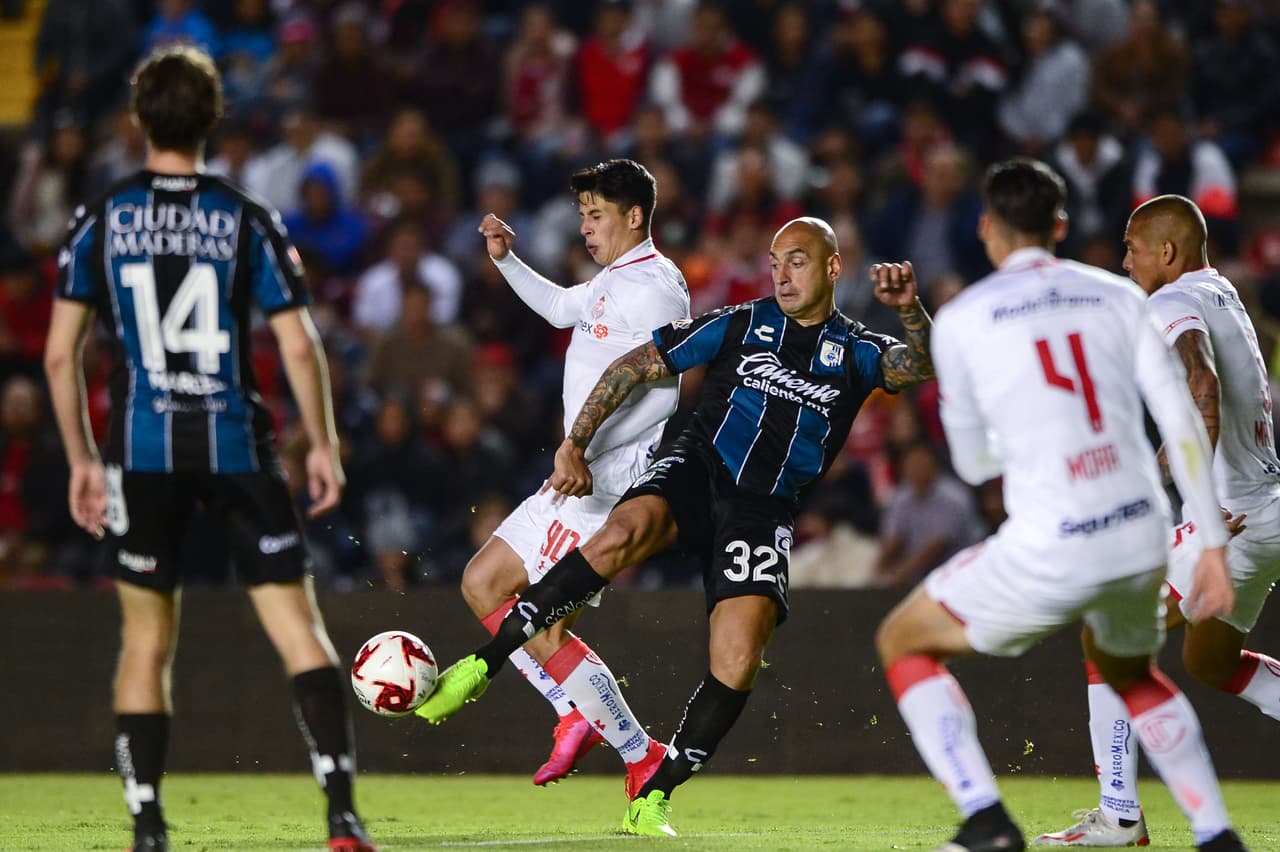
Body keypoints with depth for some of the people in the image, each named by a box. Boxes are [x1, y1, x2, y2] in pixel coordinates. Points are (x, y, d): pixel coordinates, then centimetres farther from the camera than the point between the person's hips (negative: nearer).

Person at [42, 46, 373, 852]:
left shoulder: (101, 220, 2)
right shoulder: (248, 220, -1)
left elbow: (60, 352, 1)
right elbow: (299, 345, -4)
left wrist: (82, 459, 10)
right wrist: (324, 445, 6)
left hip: (144, 452, 1)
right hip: (238, 445, -1)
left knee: (147, 642, 10)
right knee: (299, 628, 0)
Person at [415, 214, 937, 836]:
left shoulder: (856, 353, 7)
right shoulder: (740, 325, 7)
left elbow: (919, 366, -14)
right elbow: (634, 367, 10)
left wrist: (911, 311, -35)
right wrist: (575, 444, 2)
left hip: (763, 511, 1)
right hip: (696, 472, -1)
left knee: (738, 660, -17)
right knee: (625, 533, -34)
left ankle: (652, 798, -2)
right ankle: (480, 667, -31)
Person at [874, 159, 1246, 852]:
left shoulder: (961, 319, 2)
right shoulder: (1117, 296, 10)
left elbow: (973, 465, 10)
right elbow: (1183, 424, 4)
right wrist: (1213, 546, 7)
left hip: (1050, 553, -5)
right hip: (1144, 537, 5)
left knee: (903, 641, 18)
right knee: (1128, 671, 36)